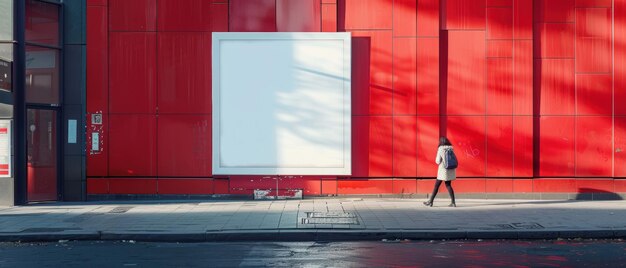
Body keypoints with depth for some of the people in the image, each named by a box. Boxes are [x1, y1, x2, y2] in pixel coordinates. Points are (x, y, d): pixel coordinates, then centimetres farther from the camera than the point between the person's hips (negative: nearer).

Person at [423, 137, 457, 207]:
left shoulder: (441, 149, -9)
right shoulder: (451, 149, 5)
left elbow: (438, 161, -10)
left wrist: (437, 160, 11)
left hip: (443, 170, -5)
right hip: (451, 170, 5)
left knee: (436, 185, 4)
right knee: (448, 185, 13)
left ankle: (430, 201, 10)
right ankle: (453, 202, 8)